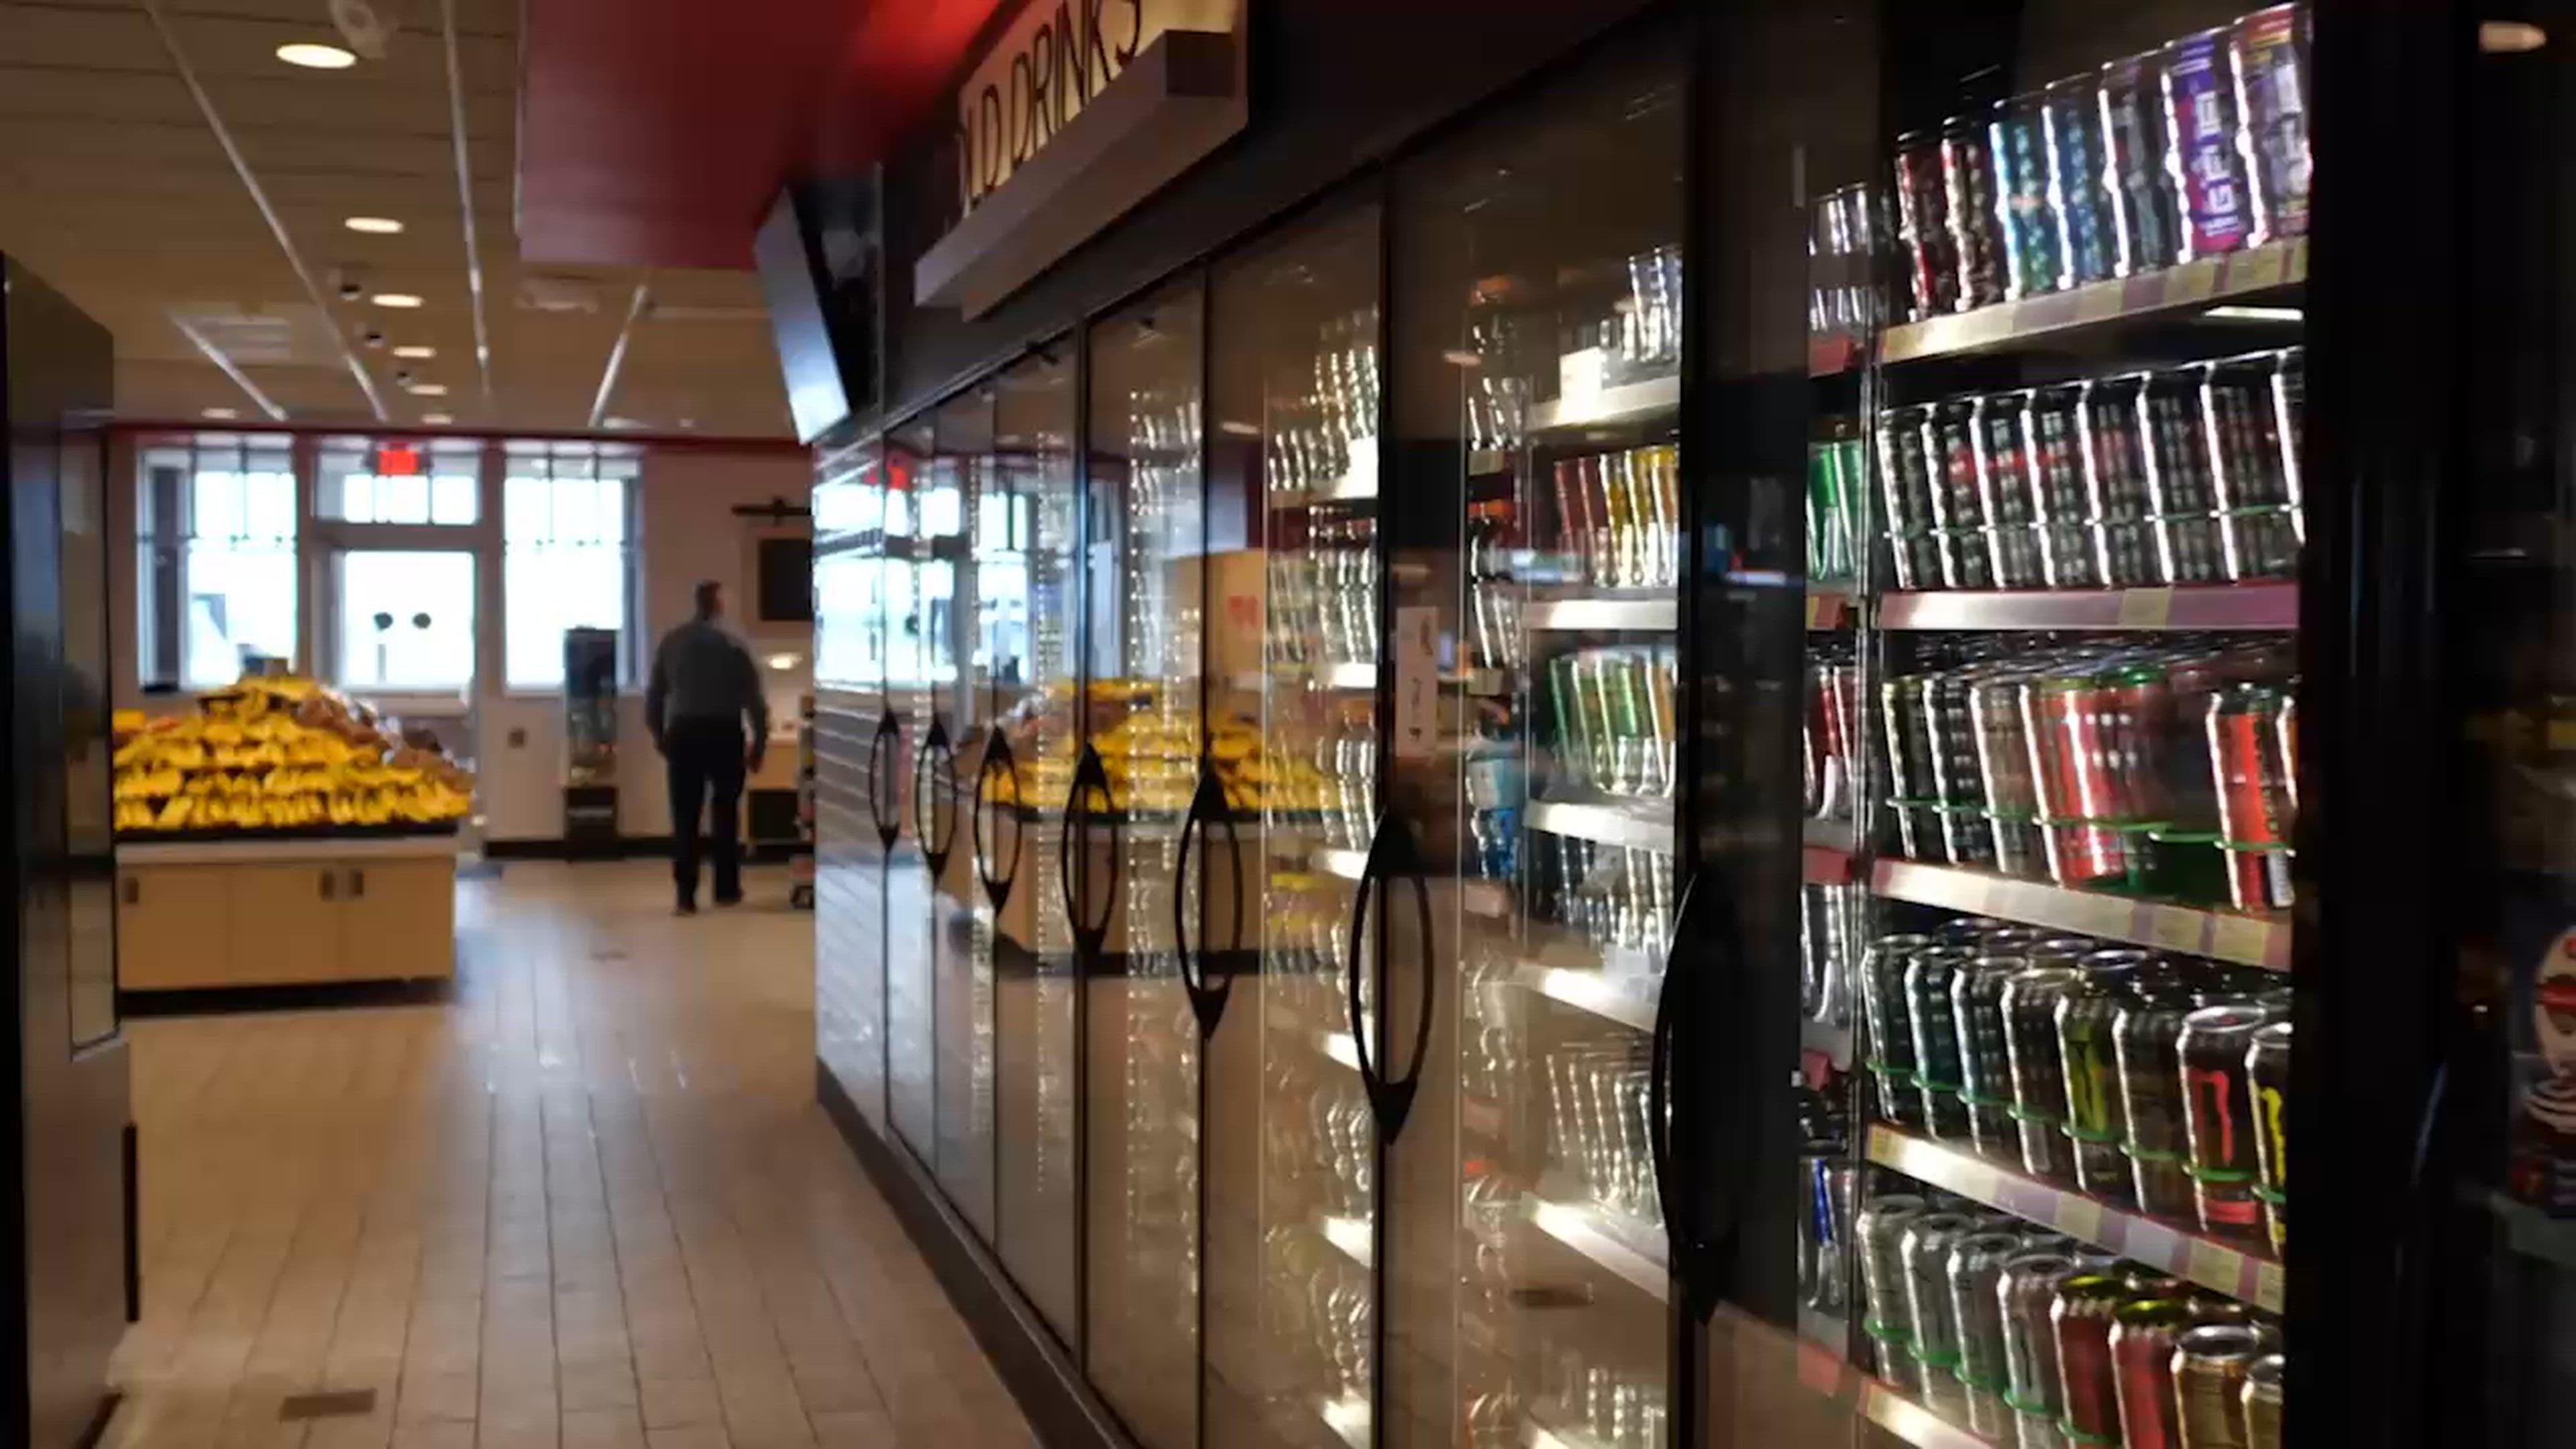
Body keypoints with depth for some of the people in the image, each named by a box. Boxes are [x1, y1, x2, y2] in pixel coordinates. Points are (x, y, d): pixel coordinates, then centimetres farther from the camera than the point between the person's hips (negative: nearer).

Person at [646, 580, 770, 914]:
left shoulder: (671, 642, 6)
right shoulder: (733, 643, -1)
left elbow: (654, 692, 8)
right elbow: (753, 696, -4)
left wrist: (658, 734, 19)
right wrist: (759, 741, 3)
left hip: (683, 732, 1)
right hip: (724, 733, -1)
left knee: (685, 817, 3)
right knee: (725, 813, 13)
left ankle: (686, 895, -2)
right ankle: (726, 890, 18)